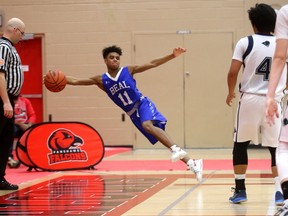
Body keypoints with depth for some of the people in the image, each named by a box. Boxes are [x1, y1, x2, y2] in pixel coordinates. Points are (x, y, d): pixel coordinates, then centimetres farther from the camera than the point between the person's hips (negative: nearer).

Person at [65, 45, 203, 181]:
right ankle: (191, 163, -3)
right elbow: (76, 81, 3)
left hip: (143, 104, -3)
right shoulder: (101, 80, 2)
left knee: (148, 125, -34)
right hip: (133, 115, 3)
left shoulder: (128, 71, -3)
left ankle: (176, 149, -41)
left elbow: (153, 64, -6)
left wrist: (173, 56, -16)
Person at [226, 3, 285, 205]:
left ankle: (240, 190, 14)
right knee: (276, 148, 8)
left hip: (250, 99, -1)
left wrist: (231, 92, 10)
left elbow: (233, 73, -8)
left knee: (240, 144, 14)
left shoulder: (245, 43, -2)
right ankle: (279, 191, 0)